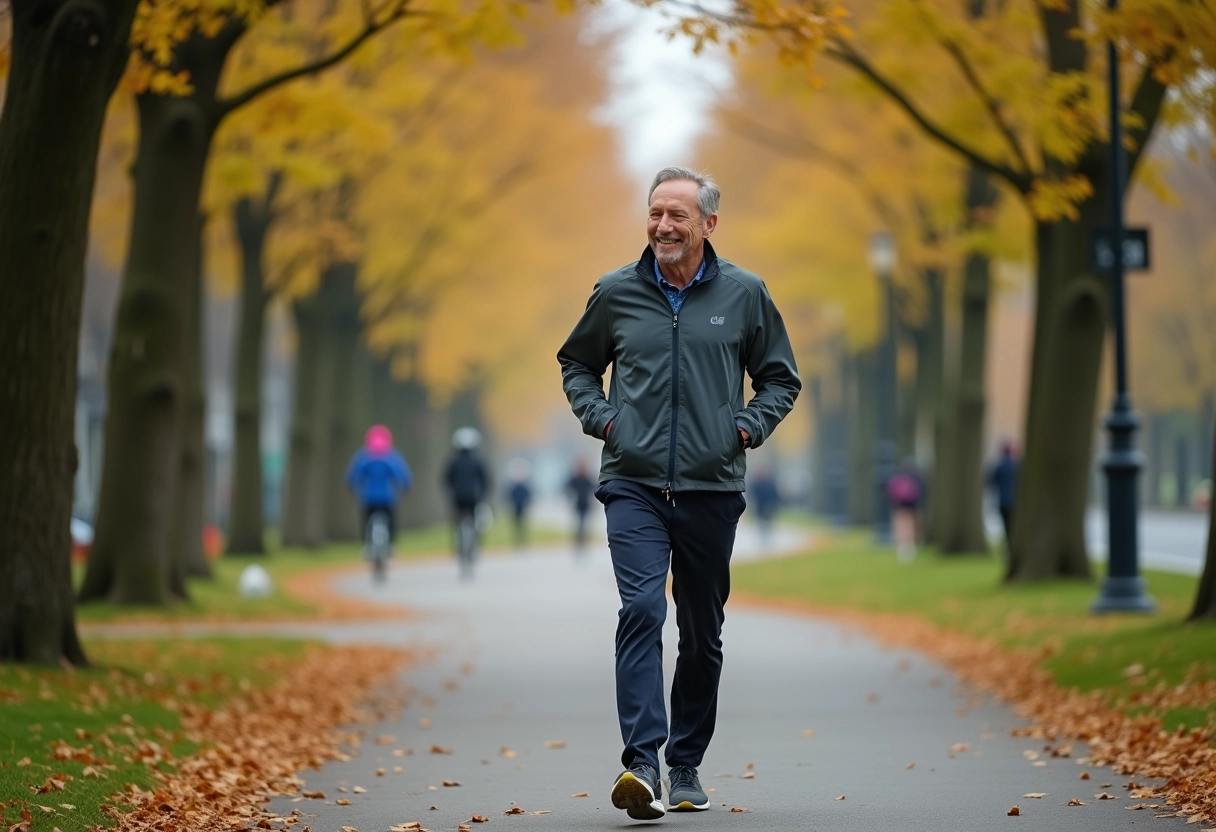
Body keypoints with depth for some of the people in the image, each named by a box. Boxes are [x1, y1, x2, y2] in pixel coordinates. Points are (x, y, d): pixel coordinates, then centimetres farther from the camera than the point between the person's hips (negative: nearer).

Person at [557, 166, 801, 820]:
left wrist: (747, 427, -1)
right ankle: (642, 762, -26)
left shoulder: (744, 294, 4)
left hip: (712, 489, 1)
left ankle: (686, 766, 22)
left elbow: (781, 379, 15)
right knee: (641, 609, -19)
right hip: (634, 484, -1)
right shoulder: (616, 293, 4)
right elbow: (575, 363, 20)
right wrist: (599, 416, 3)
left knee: (702, 634, 9)